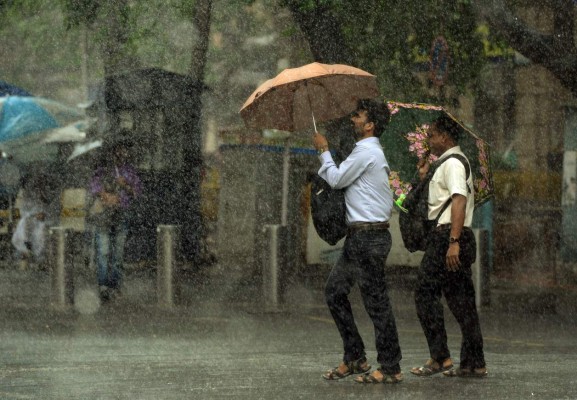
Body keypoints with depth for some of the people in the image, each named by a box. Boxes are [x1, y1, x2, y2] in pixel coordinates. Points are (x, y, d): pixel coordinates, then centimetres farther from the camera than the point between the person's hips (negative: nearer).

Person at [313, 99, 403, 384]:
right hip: (359, 235, 11)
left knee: (376, 301, -7)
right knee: (335, 291, 13)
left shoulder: (367, 151, -13)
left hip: (369, 236, -11)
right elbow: (343, 181, 25)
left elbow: (337, 179, -10)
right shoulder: (373, 152, 20)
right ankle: (354, 358, 17)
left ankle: (390, 368, -3)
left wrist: (324, 150, 3)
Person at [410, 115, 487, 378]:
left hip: (446, 235, -10)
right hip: (453, 238, 10)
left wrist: (453, 242, -29)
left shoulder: (452, 163, -10)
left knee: (426, 294, -8)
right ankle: (474, 363, 8)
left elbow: (459, 201, -23)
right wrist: (424, 178, 19)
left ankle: (440, 357, -10)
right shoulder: (449, 163, 22)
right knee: (461, 300, 8)